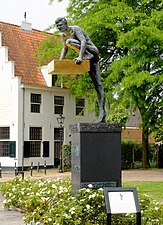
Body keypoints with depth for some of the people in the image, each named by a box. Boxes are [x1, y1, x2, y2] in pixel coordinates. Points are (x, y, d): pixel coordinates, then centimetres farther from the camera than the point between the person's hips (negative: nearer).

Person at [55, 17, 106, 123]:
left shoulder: (75, 29, -10)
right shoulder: (64, 35, 15)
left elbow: (83, 41, -25)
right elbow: (64, 49, 29)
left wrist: (80, 56, -36)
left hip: (93, 51, -7)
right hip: (88, 59, 7)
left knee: (69, 41, -24)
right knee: (97, 86, -2)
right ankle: (102, 112, -8)